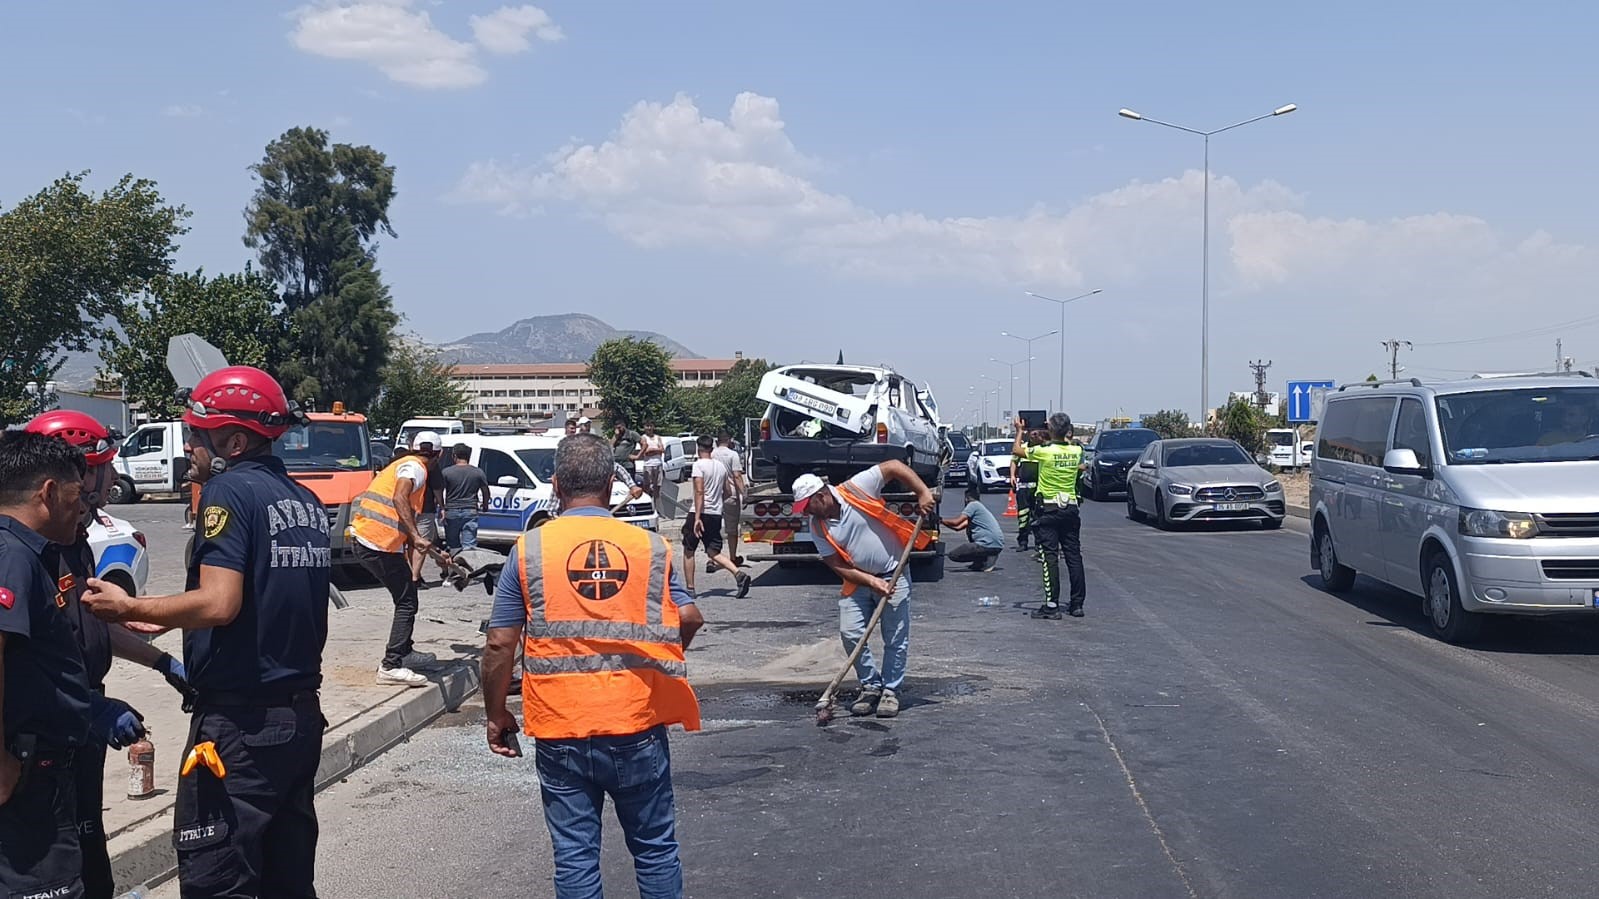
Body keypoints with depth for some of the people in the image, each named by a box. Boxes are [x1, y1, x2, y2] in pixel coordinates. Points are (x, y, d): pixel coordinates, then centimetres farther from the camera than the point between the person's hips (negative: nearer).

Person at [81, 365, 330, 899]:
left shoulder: (230, 490, -13)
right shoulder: (305, 501, 11)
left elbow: (218, 605, -22)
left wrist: (129, 608, -6)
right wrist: (158, 619, 23)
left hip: (239, 722, -8)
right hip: (301, 714, 8)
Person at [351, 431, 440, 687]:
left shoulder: (402, 465, 25)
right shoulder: (414, 467, -5)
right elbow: (399, 499, -24)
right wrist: (416, 537, -29)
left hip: (366, 542, 10)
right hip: (380, 544, -10)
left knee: (406, 597, 21)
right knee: (407, 603, -7)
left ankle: (404, 653, 31)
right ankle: (391, 666, -11)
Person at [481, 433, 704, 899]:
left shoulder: (529, 549, -3)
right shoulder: (651, 545, 0)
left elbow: (499, 644, -3)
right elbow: (690, 618, -1)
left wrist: (496, 715, 9)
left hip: (561, 729, 0)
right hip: (638, 725, 1)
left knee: (575, 855, 9)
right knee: (655, 847, 15)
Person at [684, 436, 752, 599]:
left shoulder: (699, 465, -9)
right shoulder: (721, 466, 11)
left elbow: (699, 492, -18)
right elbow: (726, 493, 17)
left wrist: (697, 517, -21)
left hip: (701, 513, -6)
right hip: (716, 514, 6)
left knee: (688, 550, 9)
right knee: (714, 551, 6)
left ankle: (690, 588, 10)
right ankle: (739, 575, -16)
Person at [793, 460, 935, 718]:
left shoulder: (856, 489, -20)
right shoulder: (818, 527, -8)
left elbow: (894, 466, -16)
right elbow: (838, 566, -7)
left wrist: (923, 492, -26)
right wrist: (872, 582, -18)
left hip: (893, 574, -4)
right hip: (858, 580, 4)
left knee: (896, 639, 0)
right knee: (850, 634, -5)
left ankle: (890, 691, 14)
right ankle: (871, 686, 12)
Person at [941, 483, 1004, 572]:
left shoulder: (973, 505, -5)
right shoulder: (979, 507, 24)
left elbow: (956, 522, -10)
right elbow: (958, 527, 24)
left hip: (989, 545, -9)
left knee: (953, 554, -4)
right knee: (969, 528, 32)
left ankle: (986, 561, -8)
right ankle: (987, 557, 16)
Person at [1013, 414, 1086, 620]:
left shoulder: (1044, 451, -14)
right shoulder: (1076, 451, -1)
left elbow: (1016, 450, 2)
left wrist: (1019, 431, 18)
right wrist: (1065, 435, 34)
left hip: (1049, 510, -4)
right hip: (1071, 509, 4)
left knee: (1050, 557, -4)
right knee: (1074, 556, 8)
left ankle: (1052, 605, -7)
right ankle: (1077, 604, 12)